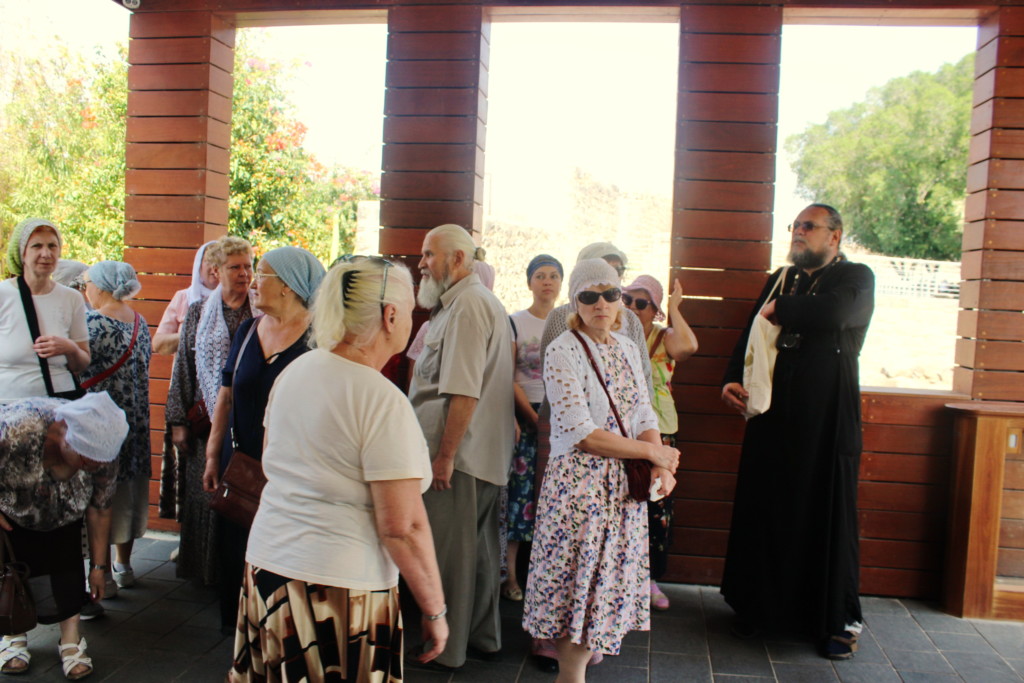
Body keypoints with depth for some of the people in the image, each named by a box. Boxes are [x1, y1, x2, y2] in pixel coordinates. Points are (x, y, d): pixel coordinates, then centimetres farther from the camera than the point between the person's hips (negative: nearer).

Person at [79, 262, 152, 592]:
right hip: (136, 416, 7)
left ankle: (101, 570, 7)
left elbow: (79, 369, -15)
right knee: (129, 487, 14)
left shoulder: (92, 320, -14)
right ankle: (123, 564, 26)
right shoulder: (140, 322, 8)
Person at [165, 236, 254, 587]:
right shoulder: (198, 313, 8)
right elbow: (183, 367, 9)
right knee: (206, 491, 7)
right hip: (206, 421, 2)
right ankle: (207, 569, 22)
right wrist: (179, 421, 5)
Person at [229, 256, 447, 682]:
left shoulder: (293, 371, 3)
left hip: (265, 566, 7)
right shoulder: (384, 402, -19)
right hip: (338, 588, -7)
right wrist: (435, 612, -8)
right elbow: (402, 528, -20)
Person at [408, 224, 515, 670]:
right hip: (487, 452, 10)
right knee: (479, 547, 18)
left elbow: (463, 392, -23)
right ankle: (483, 635, 32)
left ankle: (447, 649, 16)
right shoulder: (484, 301, 17)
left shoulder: (467, 304, -16)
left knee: (449, 552, 2)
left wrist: (445, 456, -20)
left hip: (460, 452, -10)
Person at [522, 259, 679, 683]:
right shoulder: (563, 351, -12)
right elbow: (580, 433, -19)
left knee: (608, 580, 12)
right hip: (580, 484, -6)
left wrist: (660, 467, -10)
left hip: (626, 484, 6)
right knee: (577, 583, 0)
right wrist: (653, 452, -12)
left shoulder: (627, 349, 10)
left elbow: (645, 416, 9)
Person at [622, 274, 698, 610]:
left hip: (658, 433, 0)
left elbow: (689, 346, -22)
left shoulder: (665, 338, 1)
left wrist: (674, 309, -11)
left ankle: (650, 577, 24)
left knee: (657, 507, 6)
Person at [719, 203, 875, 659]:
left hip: (827, 420, -4)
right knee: (762, 510, 8)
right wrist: (732, 379, -2)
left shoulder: (856, 278, 0)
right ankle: (758, 606, 24)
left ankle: (838, 621, 18)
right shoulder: (779, 280, 16)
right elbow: (750, 333, 14)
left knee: (829, 515, 3)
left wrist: (778, 309, -9)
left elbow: (833, 313, -23)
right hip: (773, 415, 5)